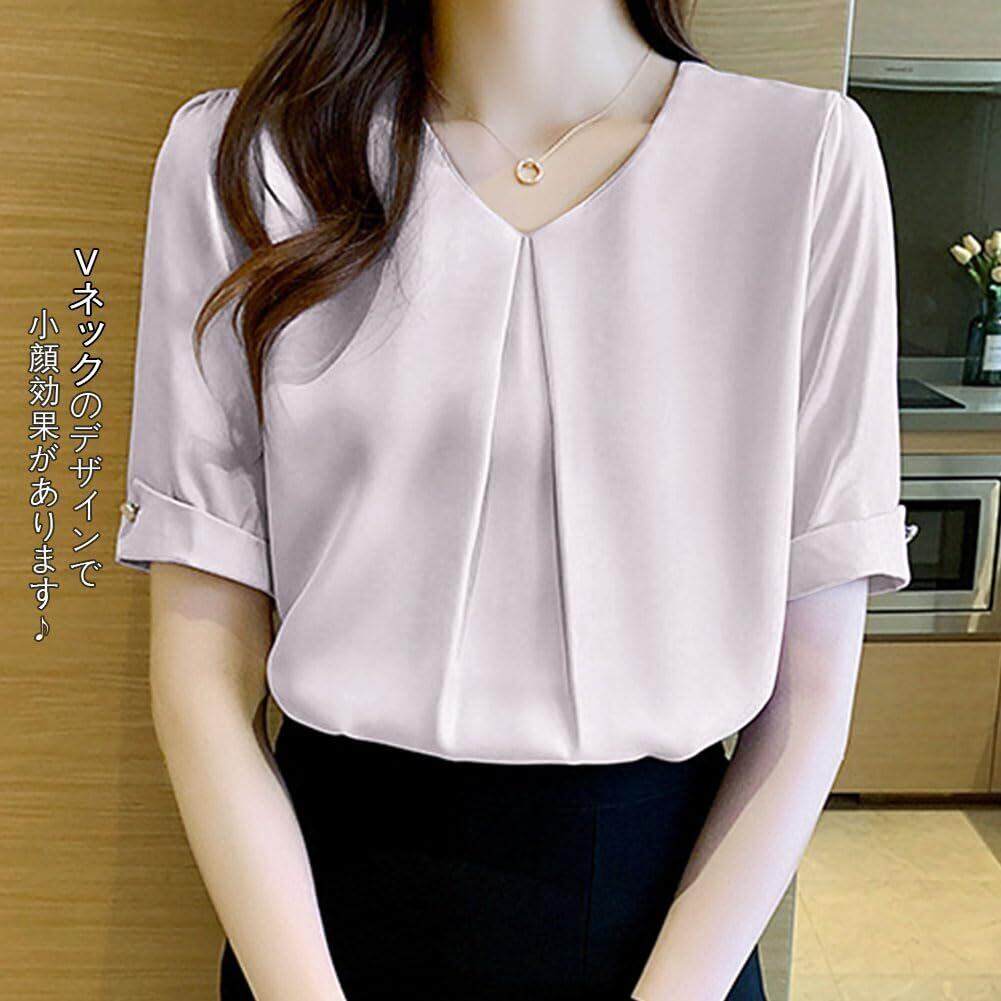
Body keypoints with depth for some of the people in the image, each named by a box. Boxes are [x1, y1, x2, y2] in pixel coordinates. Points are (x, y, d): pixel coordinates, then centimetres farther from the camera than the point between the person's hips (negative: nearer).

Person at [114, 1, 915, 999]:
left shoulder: (817, 152, -8)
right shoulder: (234, 154, -6)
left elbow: (811, 686, -8)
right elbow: (204, 656, -7)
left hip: (674, 907, 1)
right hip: (327, 885, 1)